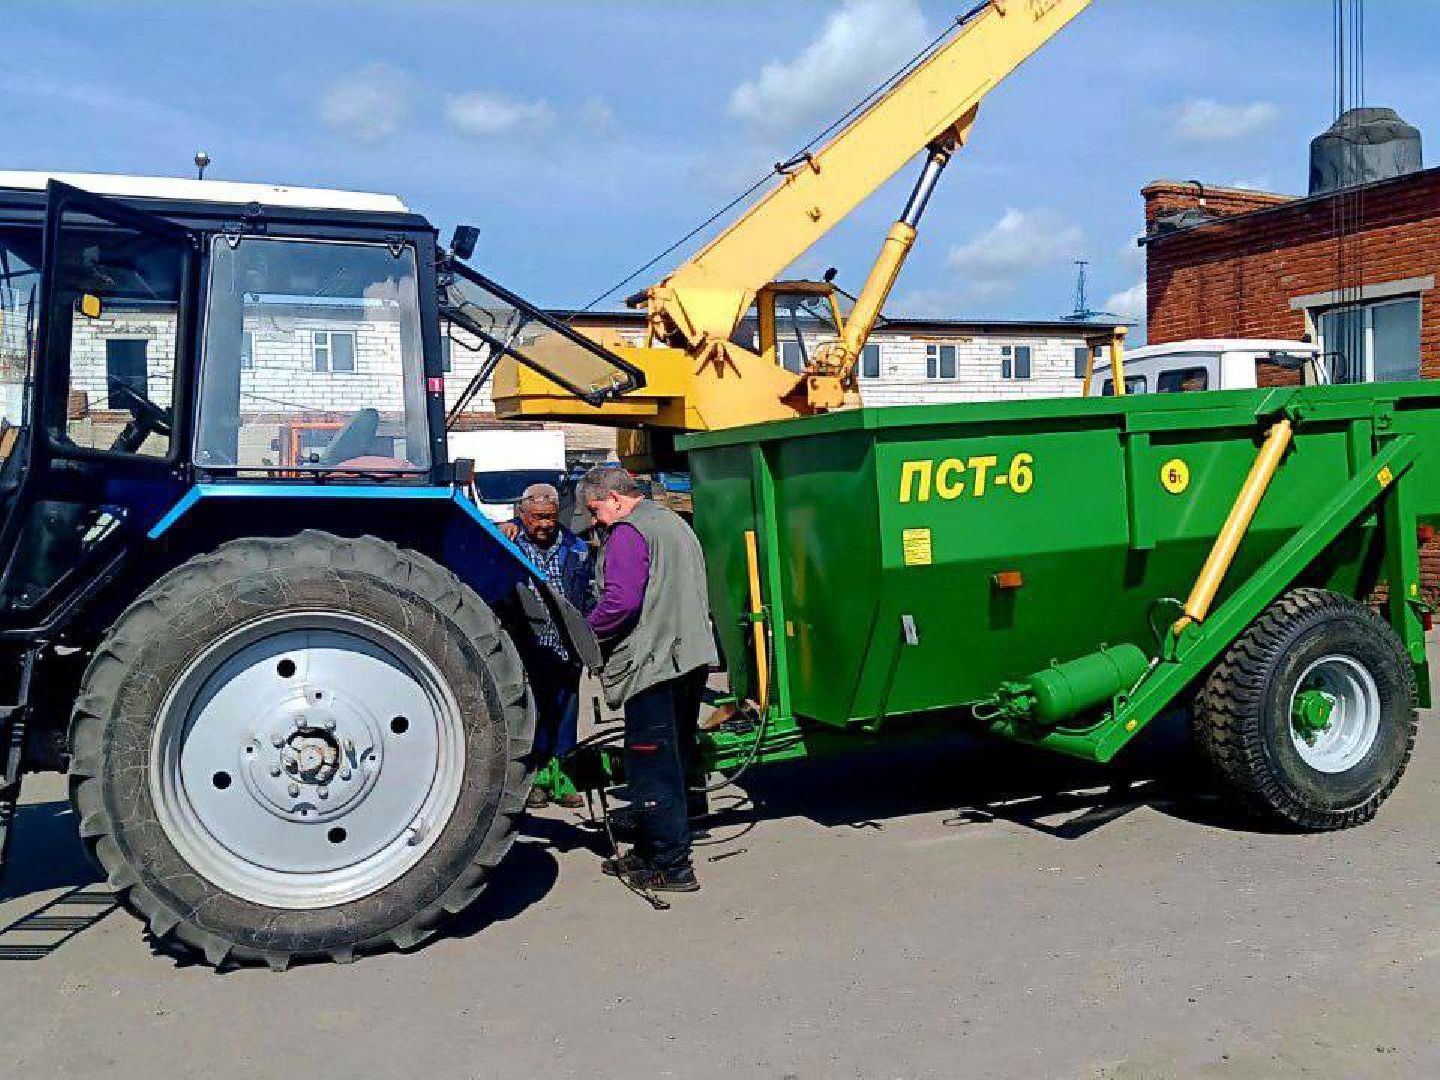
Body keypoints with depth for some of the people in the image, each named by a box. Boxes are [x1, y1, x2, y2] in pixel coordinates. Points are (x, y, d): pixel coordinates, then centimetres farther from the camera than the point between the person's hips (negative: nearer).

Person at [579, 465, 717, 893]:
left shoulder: (628, 533, -10)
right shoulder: (675, 523, 21)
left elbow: (620, 601, -22)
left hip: (652, 665, -10)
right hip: (691, 660, 10)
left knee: (652, 769, -3)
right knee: (674, 764, 15)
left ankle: (671, 866, 1)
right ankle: (648, 852, 27)